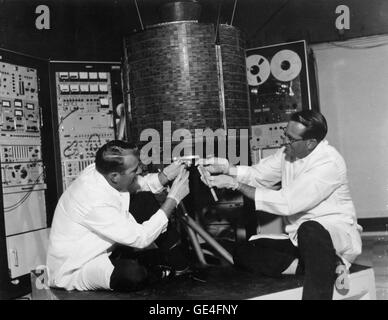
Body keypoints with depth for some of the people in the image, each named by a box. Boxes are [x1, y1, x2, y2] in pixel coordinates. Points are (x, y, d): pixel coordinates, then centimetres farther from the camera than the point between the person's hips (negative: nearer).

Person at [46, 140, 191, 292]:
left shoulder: (102, 171, -12)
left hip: (104, 247, 9)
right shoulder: (95, 202, -36)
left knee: (145, 199, 0)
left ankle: (179, 259, 6)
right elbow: (140, 238, -31)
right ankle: (163, 269, -1)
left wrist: (166, 175, -15)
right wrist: (173, 198, -26)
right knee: (132, 274, -37)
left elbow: (141, 184, 5)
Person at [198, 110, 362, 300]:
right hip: (299, 239, 9)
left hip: (336, 233, -9)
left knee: (310, 229, -43)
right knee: (242, 252, -9)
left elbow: (287, 203, -26)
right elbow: (259, 175, 9)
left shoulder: (329, 163, -22)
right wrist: (225, 168, -10)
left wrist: (236, 184, -23)